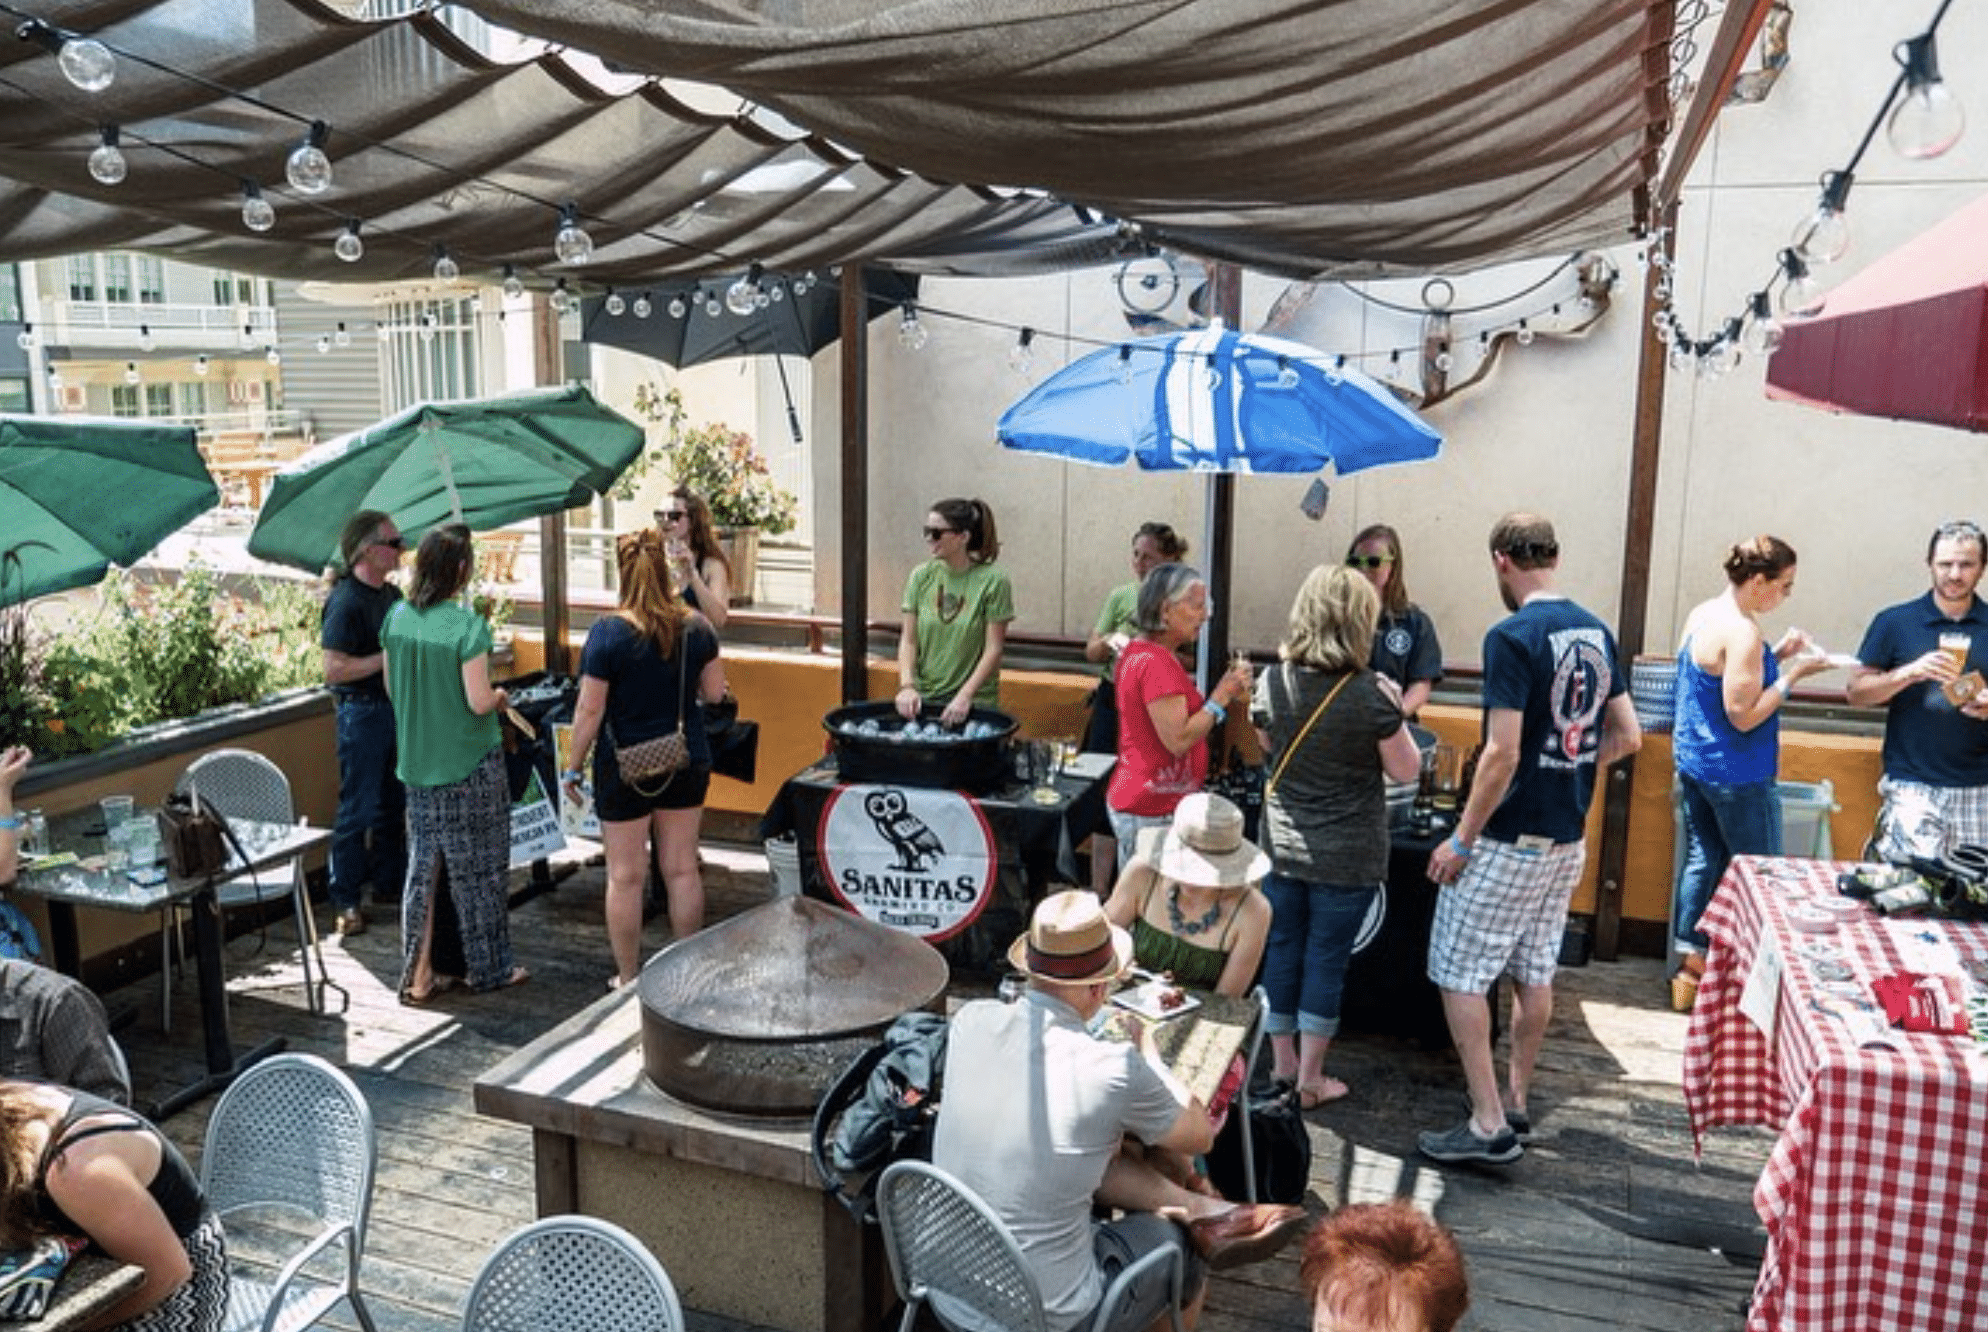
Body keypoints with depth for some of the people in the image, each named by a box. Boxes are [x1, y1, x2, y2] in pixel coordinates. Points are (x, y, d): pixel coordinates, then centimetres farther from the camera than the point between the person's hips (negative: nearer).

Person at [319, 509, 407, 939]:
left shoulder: (392, 593, 10)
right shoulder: (345, 601, -17)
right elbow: (334, 669, -23)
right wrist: (388, 658, -21)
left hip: (396, 707, 8)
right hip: (363, 711, -8)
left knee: (394, 803, 16)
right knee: (358, 810, -1)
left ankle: (389, 881, 29)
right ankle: (345, 900, 9)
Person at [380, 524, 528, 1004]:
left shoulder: (396, 618, 1)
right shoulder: (467, 626, -19)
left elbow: (392, 686, 10)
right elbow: (479, 702, -20)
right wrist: (500, 696, 1)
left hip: (417, 765, 6)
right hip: (470, 767, -6)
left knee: (425, 865, 14)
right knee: (478, 868, 8)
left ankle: (419, 973, 18)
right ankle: (488, 967, 21)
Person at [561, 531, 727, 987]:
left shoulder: (608, 632, -15)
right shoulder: (696, 627, -4)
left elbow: (590, 711, -13)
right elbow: (714, 692, 5)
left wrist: (574, 766, -2)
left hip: (625, 769, -4)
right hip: (687, 762, 4)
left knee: (625, 877, 8)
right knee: (682, 869, 14)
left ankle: (628, 980, 19)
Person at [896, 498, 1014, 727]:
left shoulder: (993, 581, -8)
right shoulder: (921, 576, 4)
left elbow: (993, 649, -9)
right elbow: (908, 640, 4)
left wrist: (965, 696, -16)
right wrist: (907, 685, -11)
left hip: (975, 702, -3)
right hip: (923, 698, 3)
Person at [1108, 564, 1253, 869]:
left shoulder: (1137, 651, 12)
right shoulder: (1157, 664, -19)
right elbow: (1178, 740, -22)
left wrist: (1224, 693, 9)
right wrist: (1221, 696, -14)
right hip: (1153, 811, -10)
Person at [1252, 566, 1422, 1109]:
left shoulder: (1274, 682, -7)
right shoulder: (1370, 695, -18)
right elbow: (1406, 769, -7)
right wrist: (1393, 708, 3)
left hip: (1283, 846, 4)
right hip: (1347, 856, -3)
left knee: (1282, 951, 15)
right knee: (1326, 960, 7)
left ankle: (1282, 1065, 29)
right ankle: (1310, 1080, 18)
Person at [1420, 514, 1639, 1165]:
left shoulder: (1512, 637, -19)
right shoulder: (1597, 632, 6)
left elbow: (1503, 754, -23)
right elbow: (1628, 735, 11)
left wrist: (1461, 839, -15)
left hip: (1509, 842, -8)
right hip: (1568, 839, 8)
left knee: (1459, 977, 2)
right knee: (1534, 975, 17)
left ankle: (1490, 1126, 4)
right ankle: (1515, 1107, 29)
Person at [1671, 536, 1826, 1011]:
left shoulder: (1702, 614, 6)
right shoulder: (1742, 632, -22)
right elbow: (1744, 715, -22)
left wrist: (1776, 655, 7)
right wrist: (1793, 672, -16)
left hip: (1693, 760, 9)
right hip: (1736, 775, -9)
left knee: (1702, 859, 14)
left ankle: (1689, 965, 19)